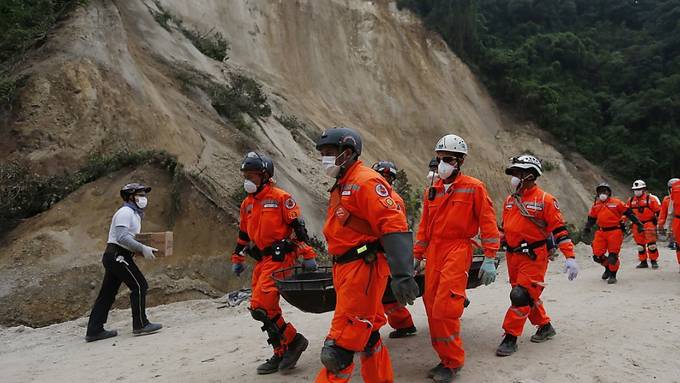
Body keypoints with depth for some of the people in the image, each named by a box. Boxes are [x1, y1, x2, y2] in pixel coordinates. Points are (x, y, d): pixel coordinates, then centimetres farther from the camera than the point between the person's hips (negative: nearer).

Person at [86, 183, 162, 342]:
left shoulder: (134, 214, 21)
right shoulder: (125, 212, -12)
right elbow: (122, 237, -23)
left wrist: (144, 249, 8)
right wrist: (143, 249, -24)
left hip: (114, 257, 10)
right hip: (118, 255, -10)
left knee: (107, 293, 10)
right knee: (139, 286, -9)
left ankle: (94, 330, 14)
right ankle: (140, 325, -5)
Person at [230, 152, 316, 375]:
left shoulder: (281, 198, -9)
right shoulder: (247, 203, 14)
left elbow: (298, 227, -12)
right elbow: (243, 234, 24)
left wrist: (308, 256, -15)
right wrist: (237, 259, 26)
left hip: (280, 258, -8)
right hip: (262, 261, 8)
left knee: (260, 308, -15)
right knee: (268, 309, 10)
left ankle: (294, 341, 0)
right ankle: (282, 354, 21)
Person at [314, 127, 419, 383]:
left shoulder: (366, 182, -14)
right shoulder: (342, 186, 18)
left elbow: (394, 226, -24)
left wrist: (401, 274, -32)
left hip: (364, 269, -10)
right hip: (346, 270, 10)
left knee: (339, 349, -7)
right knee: (367, 334, 20)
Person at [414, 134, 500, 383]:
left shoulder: (474, 188, -2)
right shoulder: (433, 191, 15)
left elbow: (488, 223, -4)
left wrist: (490, 259, -9)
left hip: (458, 250, -6)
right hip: (434, 252, 6)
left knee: (444, 309, -13)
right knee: (432, 308, 6)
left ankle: (453, 362, 4)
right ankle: (446, 358, 20)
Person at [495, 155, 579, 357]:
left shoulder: (545, 200, -9)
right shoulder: (510, 200, 11)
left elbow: (559, 229, -11)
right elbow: (504, 228, 20)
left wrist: (570, 257, -16)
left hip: (534, 257, -7)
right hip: (513, 256, 7)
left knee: (521, 296, -10)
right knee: (529, 295, 15)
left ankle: (510, 338, -2)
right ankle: (545, 326, 34)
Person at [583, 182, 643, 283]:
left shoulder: (616, 203, -1)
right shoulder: (595, 205, 12)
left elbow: (628, 213, 2)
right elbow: (591, 219, 18)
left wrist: (638, 223, -1)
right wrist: (587, 228, 2)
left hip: (615, 231, -4)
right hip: (601, 232, 4)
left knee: (613, 255, -6)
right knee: (597, 255, 0)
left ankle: (613, 275, 14)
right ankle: (608, 267, 29)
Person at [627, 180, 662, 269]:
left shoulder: (651, 198, -5)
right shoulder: (631, 200, 10)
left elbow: (659, 210, -5)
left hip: (649, 223, -5)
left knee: (651, 244, -6)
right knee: (640, 244, 8)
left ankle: (654, 261, 7)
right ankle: (643, 262, 17)